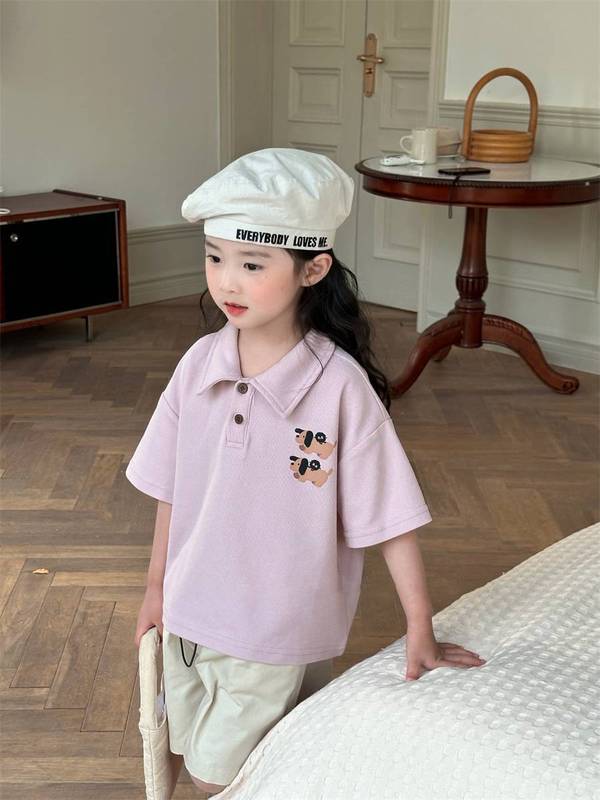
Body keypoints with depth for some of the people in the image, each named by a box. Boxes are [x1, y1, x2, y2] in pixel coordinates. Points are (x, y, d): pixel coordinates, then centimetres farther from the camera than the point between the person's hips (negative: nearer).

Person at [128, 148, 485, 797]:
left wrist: (421, 629, -10)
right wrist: (157, 586, 11)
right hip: (188, 613, 5)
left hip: (272, 628, -4)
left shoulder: (340, 386, -21)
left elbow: (389, 516, -15)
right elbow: (171, 490, 3)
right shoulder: (199, 364, -8)